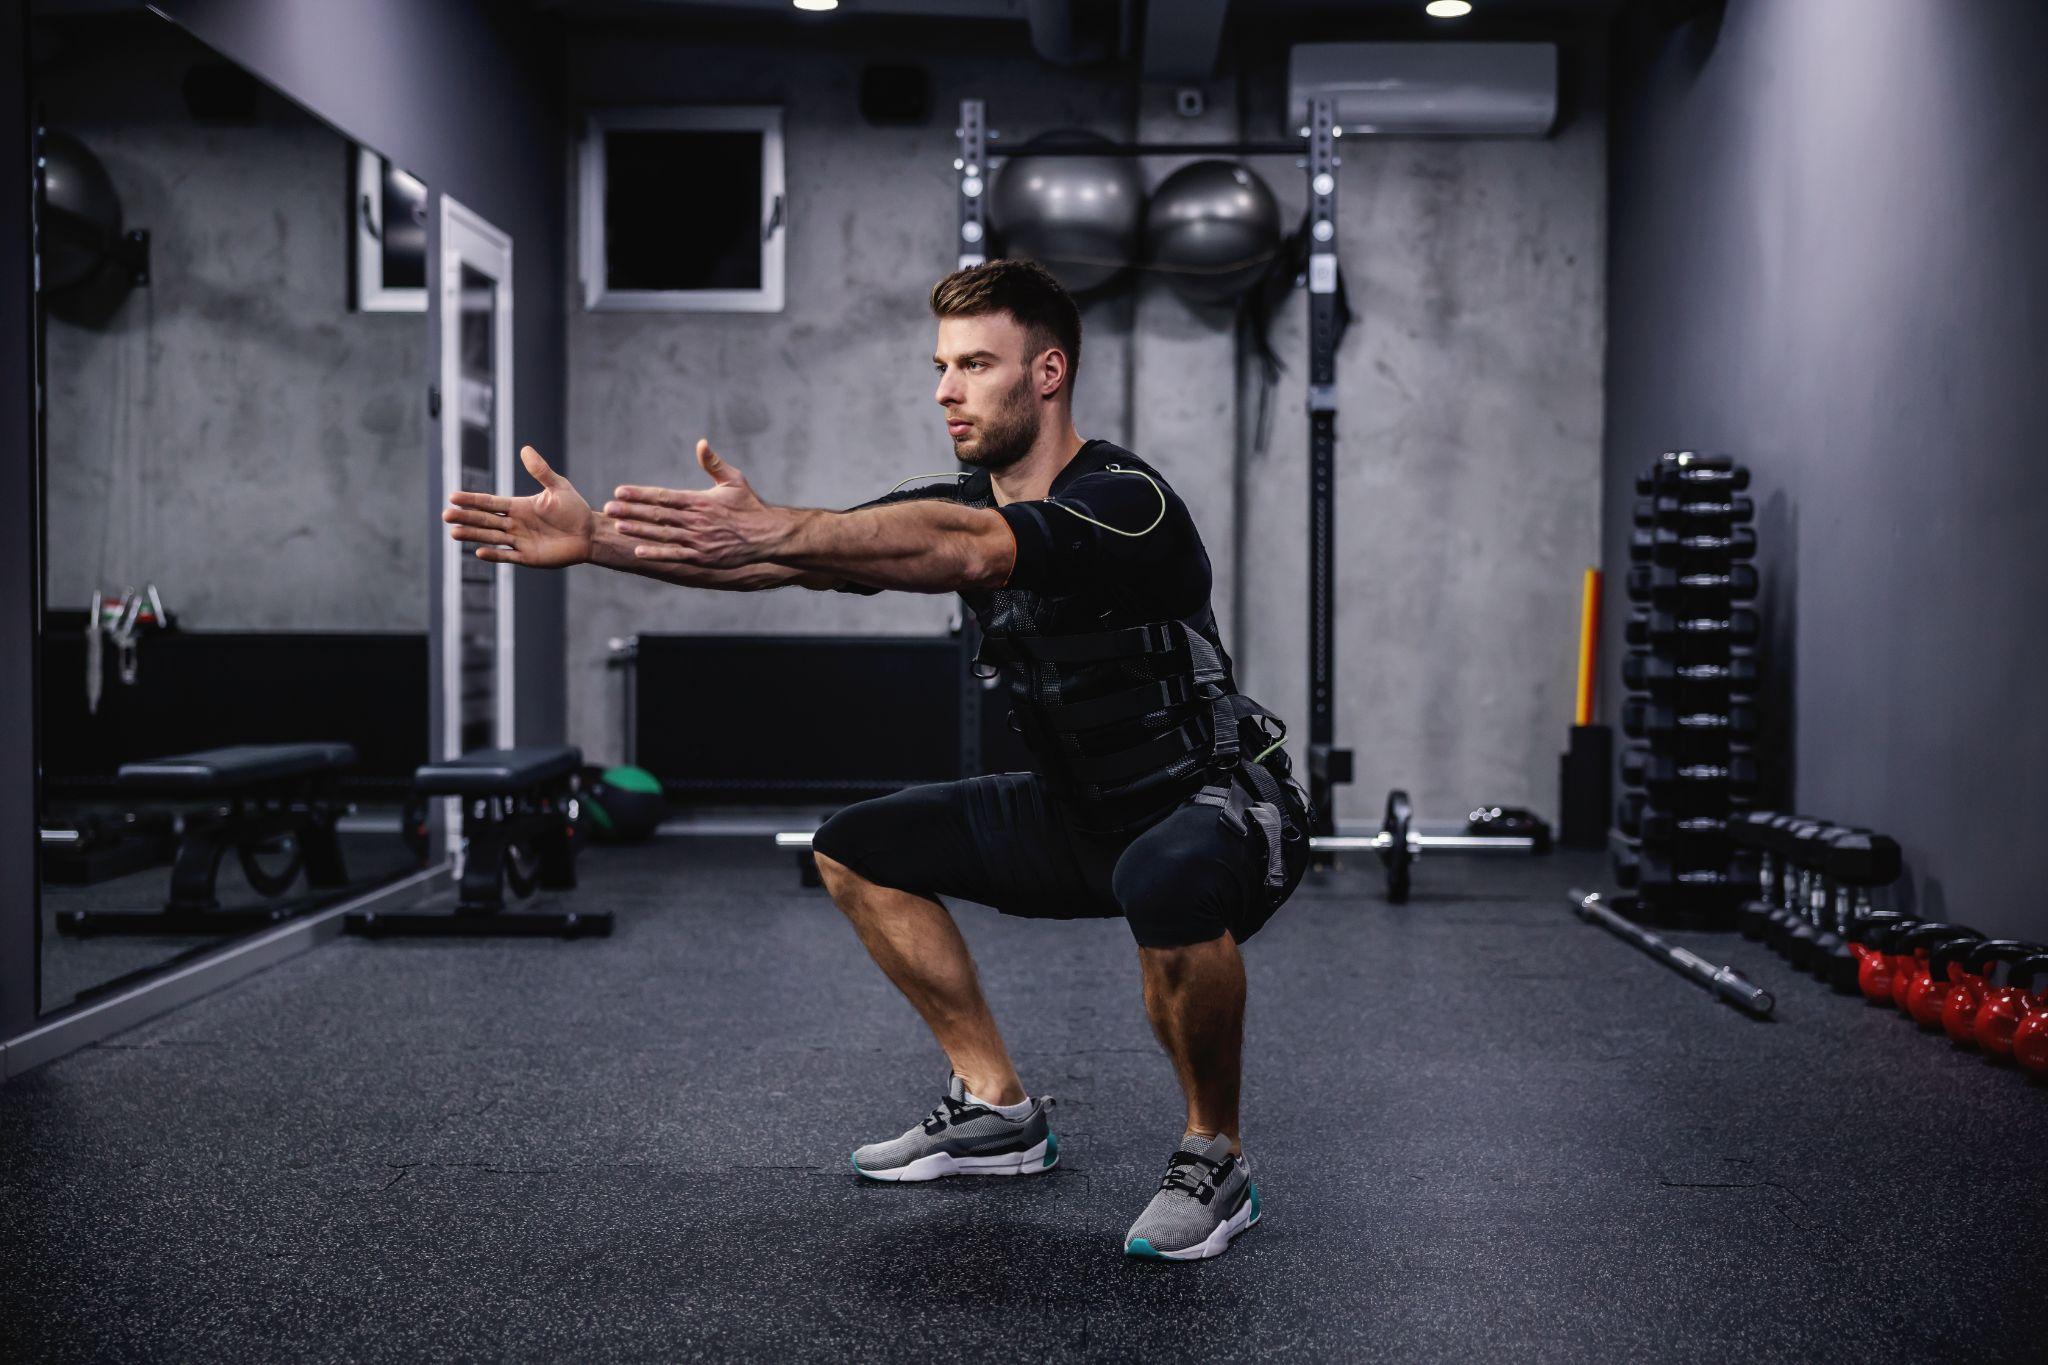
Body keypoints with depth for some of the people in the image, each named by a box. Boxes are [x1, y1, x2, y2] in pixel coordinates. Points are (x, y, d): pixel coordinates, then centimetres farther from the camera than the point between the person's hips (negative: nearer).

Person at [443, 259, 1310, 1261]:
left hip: (1219, 805, -8)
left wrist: (768, 530, -56)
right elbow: (796, 560, -11)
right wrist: (599, 539, -22)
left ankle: (1213, 1158, -15)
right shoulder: (963, 502, 0)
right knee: (859, 852, 7)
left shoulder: (1125, 501, -25)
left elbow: (966, 550, -44)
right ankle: (998, 1111, 14)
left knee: (1170, 887, -42)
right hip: (1084, 811, 8)